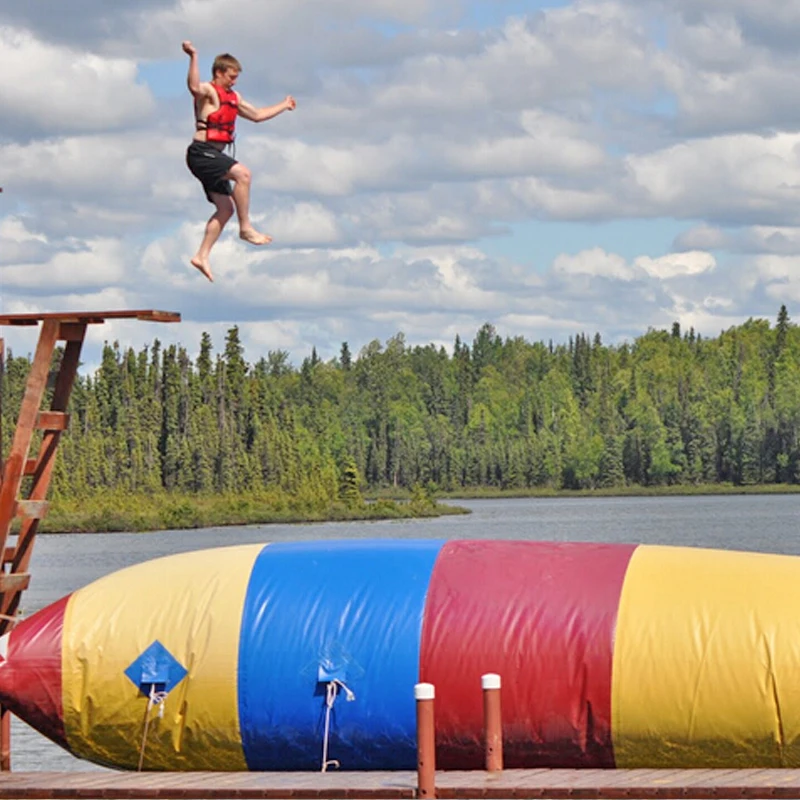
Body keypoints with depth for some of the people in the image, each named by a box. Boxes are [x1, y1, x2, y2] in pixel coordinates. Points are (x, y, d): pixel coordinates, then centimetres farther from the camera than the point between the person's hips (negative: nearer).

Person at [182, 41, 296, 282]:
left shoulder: (233, 98, 22)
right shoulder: (208, 91, -7)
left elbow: (256, 115, 34)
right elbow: (194, 87, -33)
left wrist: (284, 105, 42)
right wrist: (193, 57, -42)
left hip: (214, 156, 10)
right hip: (201, 152, -10)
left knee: (226, 208, 4)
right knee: (242, 173, -27)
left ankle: (202, 255, 6)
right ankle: (246, 227, -23)